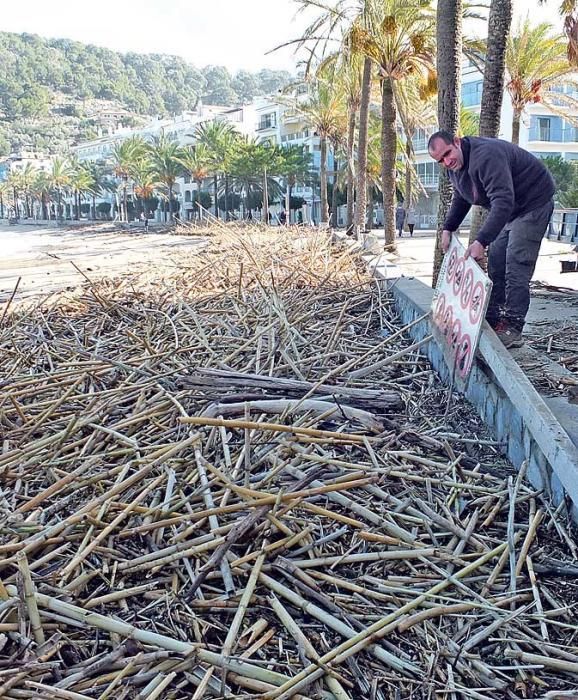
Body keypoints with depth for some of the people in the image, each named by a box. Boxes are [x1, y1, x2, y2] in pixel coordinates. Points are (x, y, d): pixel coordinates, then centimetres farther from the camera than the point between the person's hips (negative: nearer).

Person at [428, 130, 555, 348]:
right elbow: (460, 199, 17)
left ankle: (513, 329, -14)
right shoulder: (456, 166, 0)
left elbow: (503, 201, -41)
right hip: (508, 210, 10)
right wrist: (448, 229, 5)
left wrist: (481, 241, -47)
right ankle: (492, 321, 16)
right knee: (495, 263, 9)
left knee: (516, 265, -15)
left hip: (533, 203, -10)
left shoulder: (486, 156, -33)